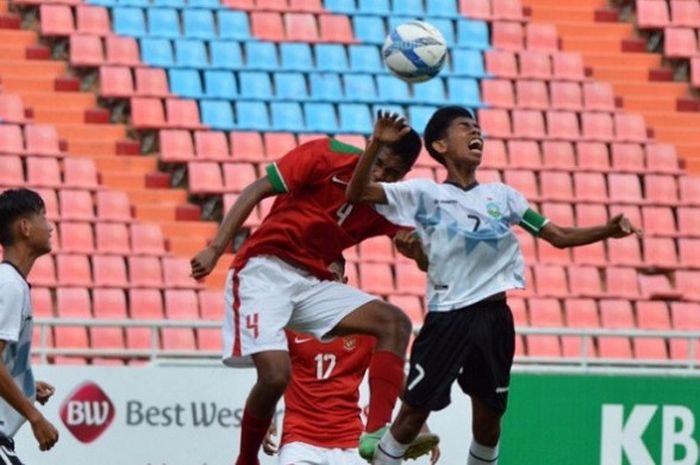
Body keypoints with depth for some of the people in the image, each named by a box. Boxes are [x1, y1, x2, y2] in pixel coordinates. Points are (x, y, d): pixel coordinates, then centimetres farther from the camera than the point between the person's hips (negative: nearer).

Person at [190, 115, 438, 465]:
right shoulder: (326, 155, -9)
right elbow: (257, 190, -10)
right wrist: (216, 249, -19)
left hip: (312, 283, 6)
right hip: (264, 270, -6)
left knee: (395, 322, -13)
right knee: (276, 373, -24)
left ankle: (376, 433, -25)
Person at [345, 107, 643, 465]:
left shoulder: (502, 195, 12)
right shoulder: (425, 194, 0)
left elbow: (558, 236, 13)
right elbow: (358, 193, -9)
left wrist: (606, 231, -4)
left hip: (494, 318, 4)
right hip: (446, 318, -4)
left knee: (488, 419, 8)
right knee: (413, 414, -5)